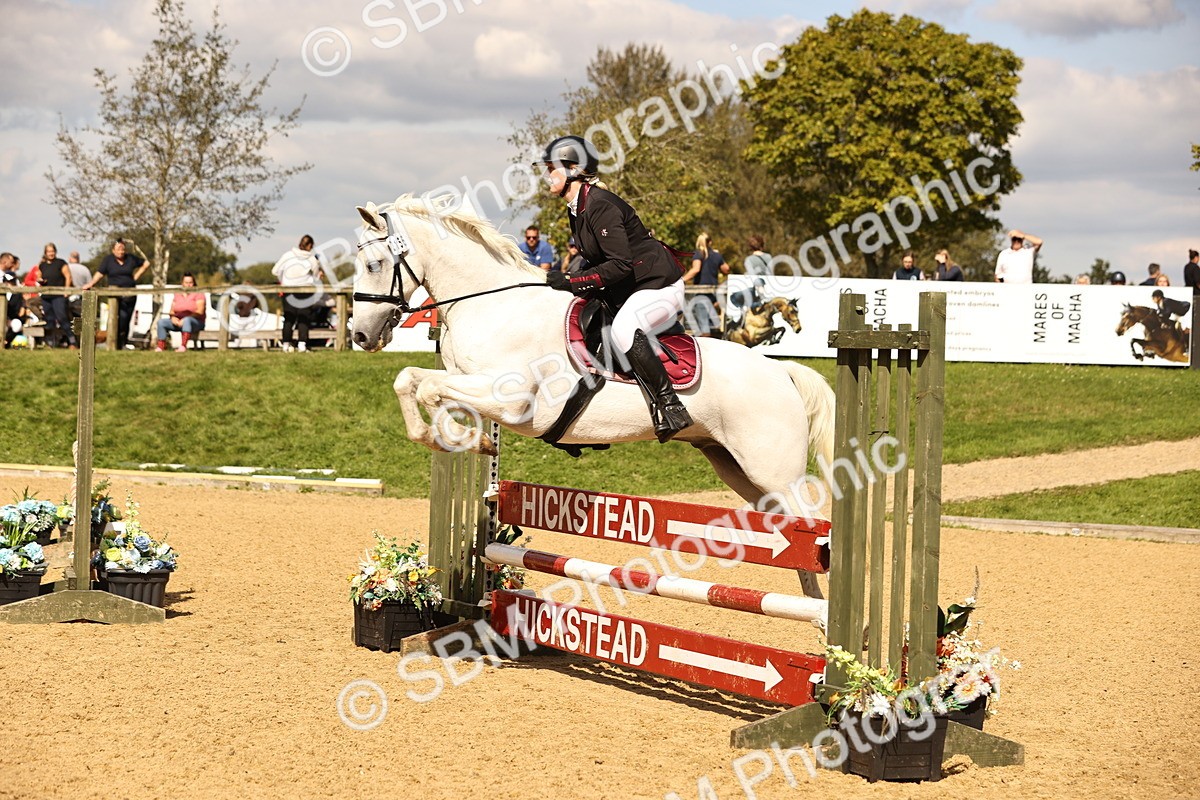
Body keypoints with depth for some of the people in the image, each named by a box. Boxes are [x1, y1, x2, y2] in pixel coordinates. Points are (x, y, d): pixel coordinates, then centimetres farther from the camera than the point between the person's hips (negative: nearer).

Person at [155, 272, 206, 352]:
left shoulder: (198, 294, 0)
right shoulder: (177, 295, 18)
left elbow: (200, 312, -12)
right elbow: (172, 311, 15)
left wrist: (184, 320, -23)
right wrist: (173, 317, -11)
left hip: (195, 322, -6)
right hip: (177, 321, 6)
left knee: (187, 320, -40)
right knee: (161, 322, -14)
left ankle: (183, 346, -53)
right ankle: (161, 346, -23)